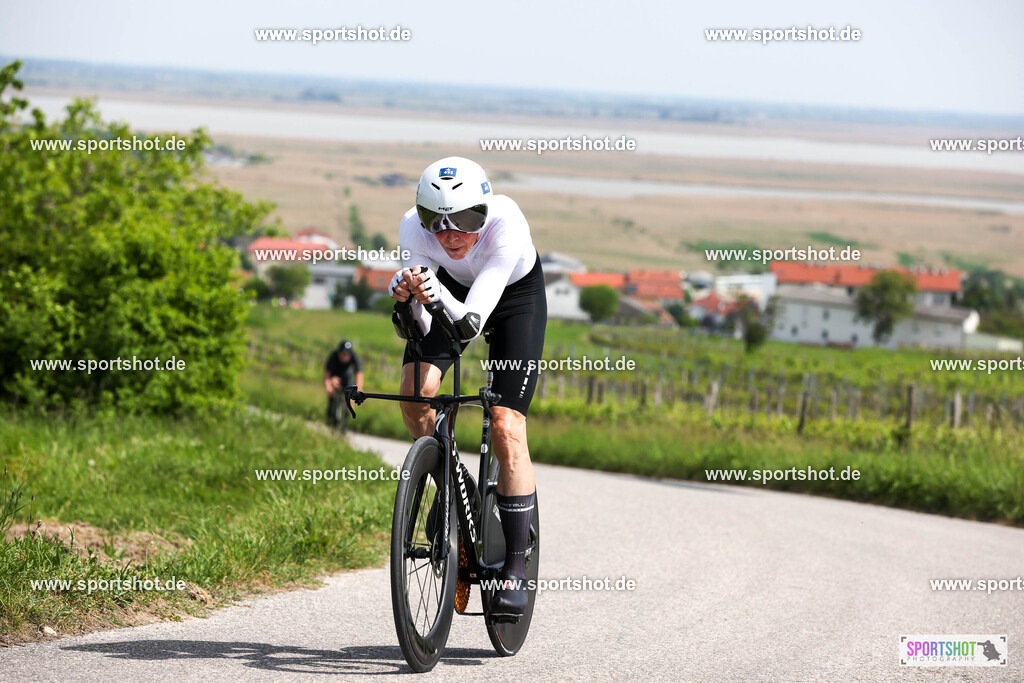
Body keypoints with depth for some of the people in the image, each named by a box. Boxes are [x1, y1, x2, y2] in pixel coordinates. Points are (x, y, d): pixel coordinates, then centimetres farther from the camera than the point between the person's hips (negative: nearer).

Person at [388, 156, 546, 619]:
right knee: (415, 390, -22)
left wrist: (435, 293, -61)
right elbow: (426, 328, -30)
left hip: (515, 293, -3)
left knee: (506, 429, -13)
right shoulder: (414, 228, -31)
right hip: (452, 287, 3)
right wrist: (411, 297, -50)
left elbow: (471, 323, -43)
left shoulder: (508, 226, -40)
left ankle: (516, 566, -5)